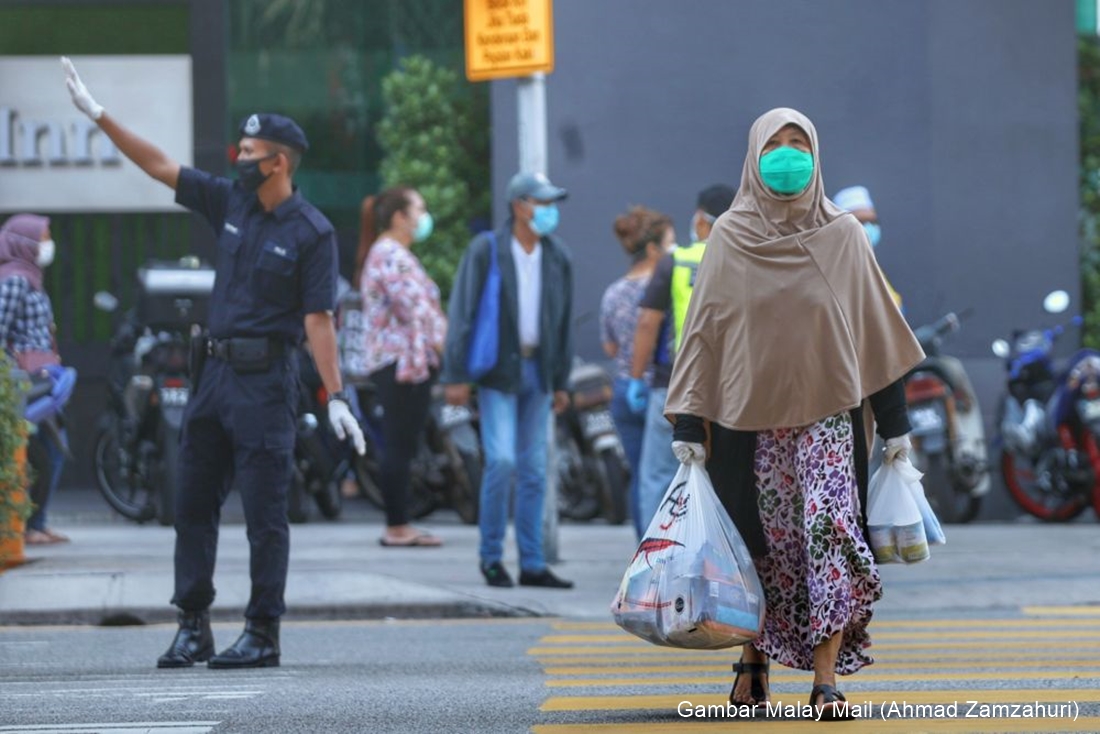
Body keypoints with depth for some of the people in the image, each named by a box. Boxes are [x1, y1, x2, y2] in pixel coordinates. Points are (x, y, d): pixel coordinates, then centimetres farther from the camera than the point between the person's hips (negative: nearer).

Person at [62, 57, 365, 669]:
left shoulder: (312, 232, -9)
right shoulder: (230, 202, 9)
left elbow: (318, 319, -13)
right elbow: (159, 166, 12)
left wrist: (336, 397, -17)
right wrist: (99, 115, 8)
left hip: (266, 378, -7)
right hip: (216, 371, 7)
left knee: (264, 510, -4)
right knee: (194, 500, 7)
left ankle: (263, 635, 1)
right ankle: (193, 627, 12)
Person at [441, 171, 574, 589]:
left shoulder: (557, 257, 9)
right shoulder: (485, 250, -5)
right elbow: (462, 313, -6)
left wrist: (561, 382, 13)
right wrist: (456, 375, -11)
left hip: (537, 371, 5)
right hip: (497, 371, -5)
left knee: (533, 471, 4)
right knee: (501, 460, -15)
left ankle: (532, 565, 8)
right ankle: (491, 556, -1)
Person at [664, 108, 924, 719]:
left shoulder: (843, 235, 4)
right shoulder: (730, 238, 4)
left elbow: (875, 330, 7)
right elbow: (703, 332, 4)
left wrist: (896, 423, 4)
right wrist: (689, 428, -2)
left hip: (827, 411, -1)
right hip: (751, 416, 1)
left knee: (830, 528, -14)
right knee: (762, 541, 2)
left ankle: (826, 676, -14)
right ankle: (754, 659, 19)